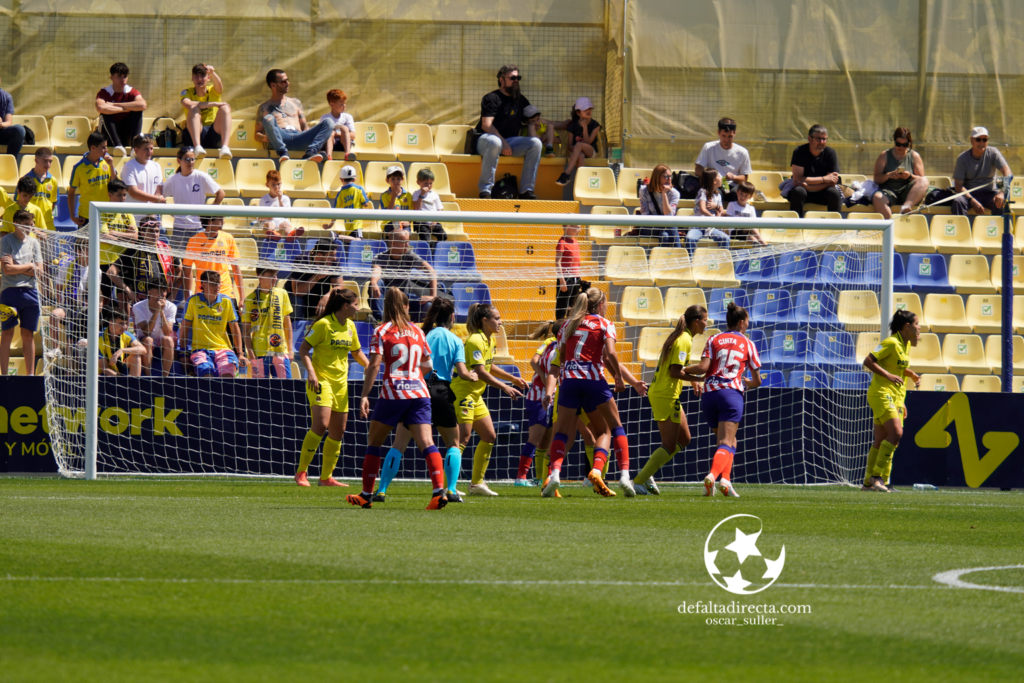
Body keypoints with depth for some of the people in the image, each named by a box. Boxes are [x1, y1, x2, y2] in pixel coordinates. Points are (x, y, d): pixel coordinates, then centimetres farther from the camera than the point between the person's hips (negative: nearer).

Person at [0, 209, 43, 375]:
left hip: (31, 291, 4)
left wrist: (17, 267, -5)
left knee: (28, 335, 8)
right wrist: (29, 266, -3)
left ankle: (31, 374, 11)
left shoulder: (33, 242, 12)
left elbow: (39, 272, 6)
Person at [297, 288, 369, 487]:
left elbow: (356, 352, 26)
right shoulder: (324, 324, -10)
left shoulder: (350, 327, 11)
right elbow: (303, 349, -10)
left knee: (338, 431, 6)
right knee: (321, 424, -21)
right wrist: (311, 371, -22)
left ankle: (326, 477, 16)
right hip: (321, 381, -8)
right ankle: (301, 472, -14)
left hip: (340, 383, 8)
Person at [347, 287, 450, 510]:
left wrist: (364, 395, -10)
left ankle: (366, 495, 15)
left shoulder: (382, 332, 0)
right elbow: (427, 366, 20)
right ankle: (439, 490, -25)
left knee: (374, 442, 12)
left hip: (393, 392, -3)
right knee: (426, 442, -7)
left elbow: (374, 365, -10)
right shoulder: (417, 331, 13)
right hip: (419, 392, 3)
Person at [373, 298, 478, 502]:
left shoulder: (423, 334, 4)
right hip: (441, 392, 0)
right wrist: (472, 376, 16)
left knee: (399, 445, 3)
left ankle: (381, 491, -5)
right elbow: (461, 372, -4)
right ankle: (452, 491, 5)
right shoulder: (455, 340, 3)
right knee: (453, 444, 18)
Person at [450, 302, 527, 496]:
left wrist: (513, 379, 20)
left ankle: (477, 483, 16)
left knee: (489, 437, 10)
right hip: (463, 392, -10)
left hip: (475, 396, 10)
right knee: (463, 437, -15)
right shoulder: (476, 341, -18)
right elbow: (480, 372, -23)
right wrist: (505, 387, -22)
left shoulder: (489, 340, 12)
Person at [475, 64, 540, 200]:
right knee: (495, 142, -42)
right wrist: (503, 143, -24)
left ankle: (526, 190, -19)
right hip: (484, 140, -6)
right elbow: (486, 125, -17)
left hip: (510, 141, 6)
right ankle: (485, 191, -40)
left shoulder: (521, 101, 18)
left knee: (536, 143, -16)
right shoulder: (492, 98, -6)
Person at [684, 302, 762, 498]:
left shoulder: (714, 340, 12)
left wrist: (684, 370, 13)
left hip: (709, 394, 3)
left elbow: (703, 367, -3)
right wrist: (746, 383, 35)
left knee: (727, 440, 17)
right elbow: (757, 381, 13)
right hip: (731, 393, -3)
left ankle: (725, 479, 1)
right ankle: (713, 475, -36)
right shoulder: (748, 344, 11)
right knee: (726, 443, -11)